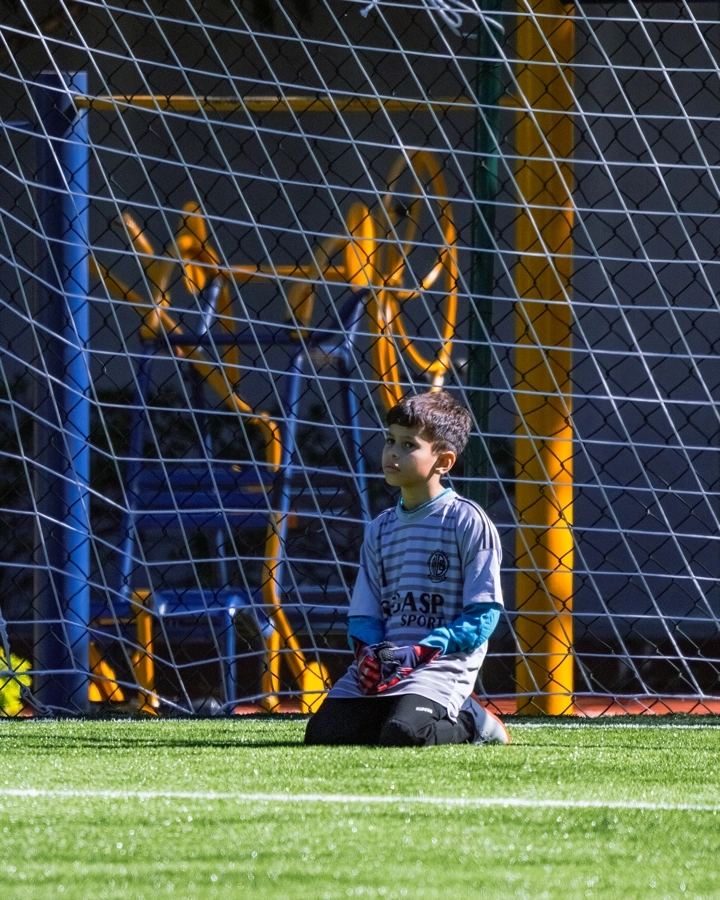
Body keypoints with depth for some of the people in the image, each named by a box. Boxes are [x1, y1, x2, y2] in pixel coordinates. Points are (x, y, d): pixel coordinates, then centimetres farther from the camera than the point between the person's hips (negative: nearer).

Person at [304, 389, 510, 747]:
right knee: (322, 732, -12)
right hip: (381, 666, 6)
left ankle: (469, 722, 2)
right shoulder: (380, 529, 16)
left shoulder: (468, 522, -4)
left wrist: (420, 652, -18)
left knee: (402, 734, -32)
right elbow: (363, 614, 14)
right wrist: (368, 652, -10)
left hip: (442, 665, -6)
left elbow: (483, 615, -8)